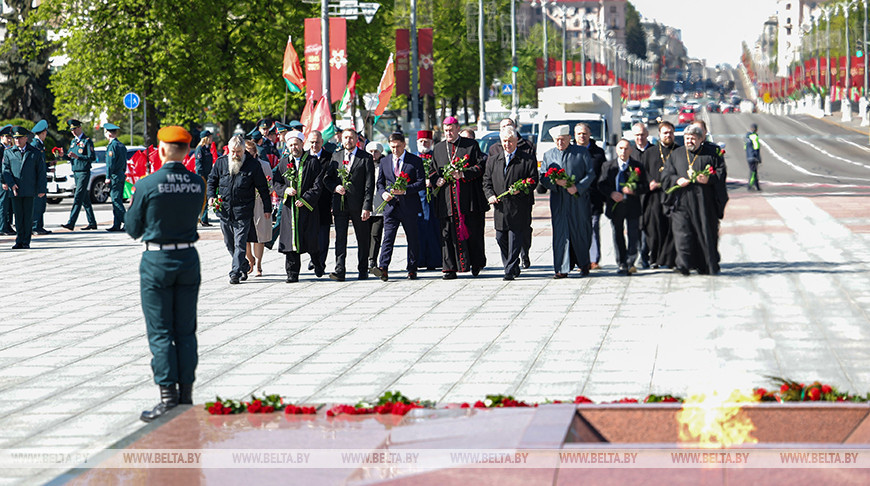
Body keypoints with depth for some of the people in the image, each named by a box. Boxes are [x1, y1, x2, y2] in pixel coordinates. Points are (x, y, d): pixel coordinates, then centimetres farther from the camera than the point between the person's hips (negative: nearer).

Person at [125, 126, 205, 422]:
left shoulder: (147, 185, -13)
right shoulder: (198, 184, -2)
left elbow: (133, 230, -3)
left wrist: (132, 203, 14)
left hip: (156, 262, -4)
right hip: (189, 258, 4)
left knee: (160, 333, 0)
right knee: (186, 331, 10)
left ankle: (168, 400, -4)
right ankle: (186, 397, 13)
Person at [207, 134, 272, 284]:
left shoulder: (253, 165, -4)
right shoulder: (221, 162, 4)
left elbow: (263, 187, 3)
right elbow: (212, 180, 17)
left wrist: (267, 208, 5)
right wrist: (211, 196, 0)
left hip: (243, 211, -4)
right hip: (224, 210, 4)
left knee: (240, 243, -8)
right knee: (229, 243, 12)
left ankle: (235, 272, -8)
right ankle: (244, 266, 30)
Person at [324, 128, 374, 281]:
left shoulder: (366, 158, -1)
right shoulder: (336, 156, 11)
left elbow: (369, 185, -5)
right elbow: (326, 178, 16)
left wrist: (367, 207, -13)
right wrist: (335, 187, -6)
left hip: (358, 205, -2)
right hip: (340, 204, 2)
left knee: (363, 239, 7)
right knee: (340, 237, -8)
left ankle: (363, 270, 20)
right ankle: (339, 270, -15)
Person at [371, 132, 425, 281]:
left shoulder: (415, 161, 0)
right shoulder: (384, 161, 11)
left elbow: (421, 182, -5)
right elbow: (380, 182, 16)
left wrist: (405, 190, -19)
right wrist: (383, 193, -6)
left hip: (409, 206, -2)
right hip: (391, 206, 2)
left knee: (412, 239, 6)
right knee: (388, 237, -10)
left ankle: (412, 269, 16)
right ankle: (383, 268, -20)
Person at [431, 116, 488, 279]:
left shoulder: (471, 145, 6)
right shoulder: (438, 148, 17)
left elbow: (480, 166, 0)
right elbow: (434, 171, 21)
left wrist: (463, 174, -14)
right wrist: (437, 180, -1)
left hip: (469, 197, -2)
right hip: (448, 199, 2)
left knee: (473, 231, 2)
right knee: (448, 233, -4)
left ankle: (476, 263, 19)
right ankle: (450, 268, -4)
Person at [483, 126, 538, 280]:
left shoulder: (528, 160, 3)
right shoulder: (493, 160, 14)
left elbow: (533, 181, -1)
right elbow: (487, 181, 13)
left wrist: (521, 189, -19)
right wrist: (490, 195, -6)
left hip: (519, 209, -4)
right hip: (500, 207, 4)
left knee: (515, 239, -6)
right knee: (501, 239, 6)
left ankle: (510, 270, -3)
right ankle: (512, 267, 20)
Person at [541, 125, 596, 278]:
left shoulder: (582, 152, 4)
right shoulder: (548, 155, 11)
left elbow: (591, 173, -1)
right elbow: (543, 177, 7)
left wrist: (578, 187, -14)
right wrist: (555, 182, -14)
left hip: (578, 199, -1)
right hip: (558, 201, 1)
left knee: (580, 232, 5)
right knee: (560, 233, -5)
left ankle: (584, 263, 25)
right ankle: (562, 269, -5)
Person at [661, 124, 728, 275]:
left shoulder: (711, 154, 7)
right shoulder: (676, 155, 14)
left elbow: (721, 172, 3)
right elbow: (665, 176, 12)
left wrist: (709, 179, -16)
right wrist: (677, 181, -9)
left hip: (704, 202, -1)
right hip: (682, 200, 1)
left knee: (706, 233, 1)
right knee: (682, 233, -12)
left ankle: (708, 265, 14)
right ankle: (684, 264, -16)